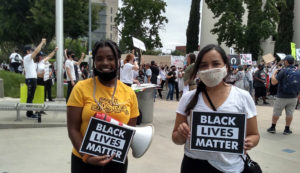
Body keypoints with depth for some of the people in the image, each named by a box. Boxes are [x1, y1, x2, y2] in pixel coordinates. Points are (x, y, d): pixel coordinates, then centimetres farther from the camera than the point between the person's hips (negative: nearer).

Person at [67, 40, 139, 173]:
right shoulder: (81, 88, -9)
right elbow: (73, 129, -8)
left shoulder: (129, 93, -2)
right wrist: (86, 156, -18)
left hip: (117, 161, 3)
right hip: (84, 161, -2)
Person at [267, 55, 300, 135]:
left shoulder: (284, 71, -14)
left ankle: (273, 127, 18)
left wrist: (274, 73, -1)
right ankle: (287, 129, 15)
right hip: (293, 97, 4)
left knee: (276, 112, 10)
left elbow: (274, 82, -17)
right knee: (289, 113, 11)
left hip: (282, 96, -4)